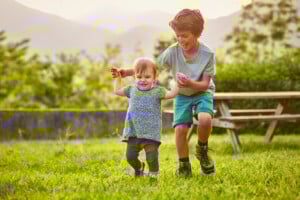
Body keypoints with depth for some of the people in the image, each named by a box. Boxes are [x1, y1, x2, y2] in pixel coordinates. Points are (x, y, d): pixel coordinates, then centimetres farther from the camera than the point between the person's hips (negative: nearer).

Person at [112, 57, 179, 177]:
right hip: (133, 131, 4)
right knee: (130, 156, 7)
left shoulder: (157, 91, -2)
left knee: (151, 157, -8)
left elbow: (171, 94, -13)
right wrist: (118, 78, 24)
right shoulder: (132, 90, 11)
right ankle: (139, 168, 38)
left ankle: (154, 172, 18)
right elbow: (118, 91, 25)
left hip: (151, 132, -4)